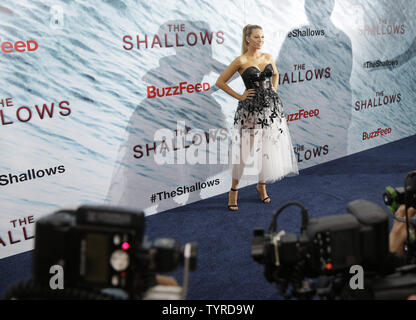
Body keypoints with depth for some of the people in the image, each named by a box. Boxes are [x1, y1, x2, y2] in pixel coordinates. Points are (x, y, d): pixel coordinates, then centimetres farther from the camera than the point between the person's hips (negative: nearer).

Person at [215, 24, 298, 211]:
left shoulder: (268, 57, 8)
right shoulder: (241, 61, -8)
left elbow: (275, 74, 28)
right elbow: (220, 82, -5)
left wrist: (273, 90, 12)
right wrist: (239, 96, -6)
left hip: (272, 106, 5)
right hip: (251, 109, -5)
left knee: (268, 148, 9)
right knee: (246, 150, -2)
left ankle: (261, 186, 28)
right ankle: (234, 190, 13)